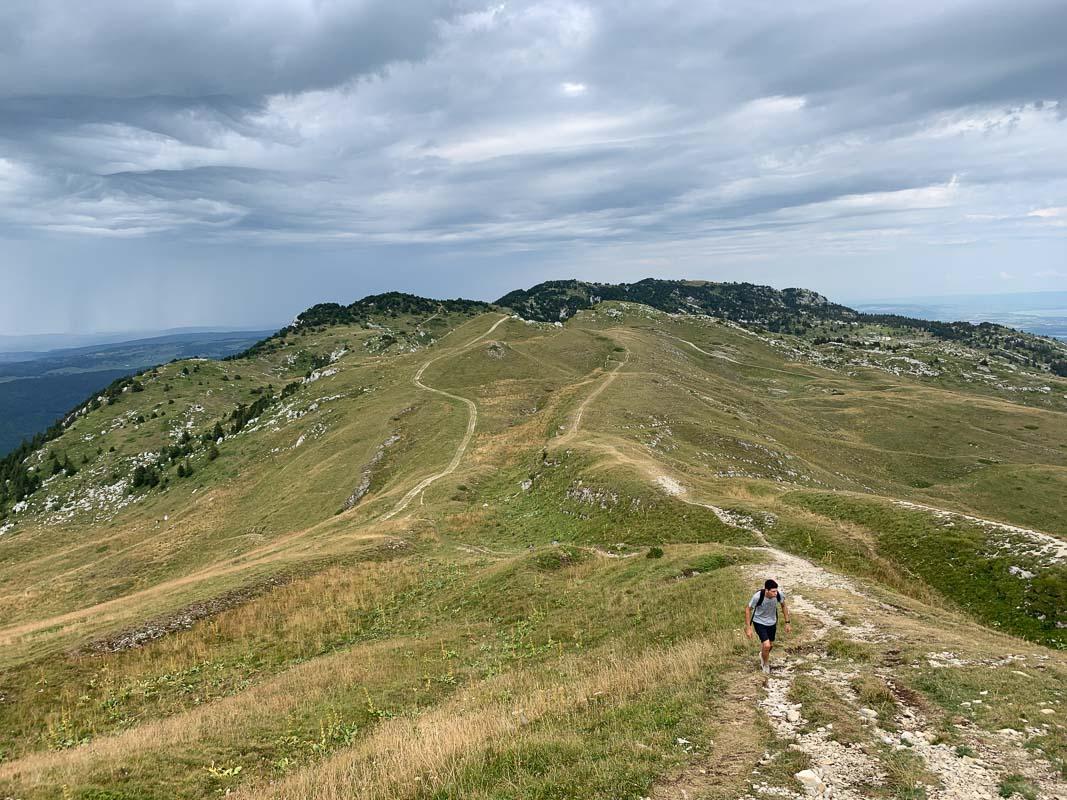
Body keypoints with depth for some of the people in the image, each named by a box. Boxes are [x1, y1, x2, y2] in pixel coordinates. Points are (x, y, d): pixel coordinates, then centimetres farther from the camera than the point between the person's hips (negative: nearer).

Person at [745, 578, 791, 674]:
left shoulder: (779, 594, -26)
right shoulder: (758, 596, -35)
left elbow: (783, 606, -3)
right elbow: (748, 609, -18)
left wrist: (787, 623, 0)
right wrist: (748, 628, -17)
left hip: (772, 622, 4)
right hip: (759, 622, -4)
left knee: (770, 645, 19)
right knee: (766, 645, -16)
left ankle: (763, 656, 55)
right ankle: (765, 664, 15)